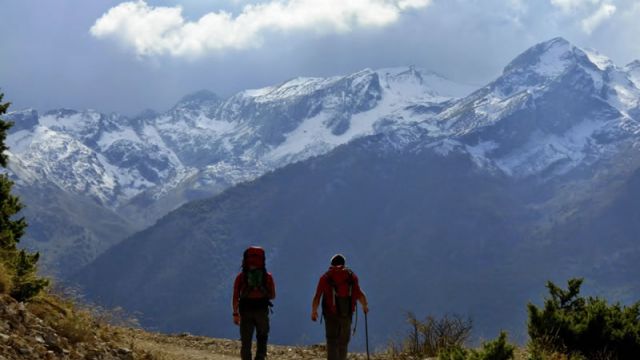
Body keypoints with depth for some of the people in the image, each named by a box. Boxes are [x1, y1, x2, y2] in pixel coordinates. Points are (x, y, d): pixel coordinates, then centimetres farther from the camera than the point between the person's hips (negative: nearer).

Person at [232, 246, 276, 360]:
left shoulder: (241, 276, 1)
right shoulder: (267, 276, 1)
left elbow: (235, 297, -3)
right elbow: (273, 295, 3)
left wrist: (235, 313, 1)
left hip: (246, 312, 0)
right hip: (262, 312, 0)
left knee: (246, 341, 6)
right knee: (262, 339, 12)